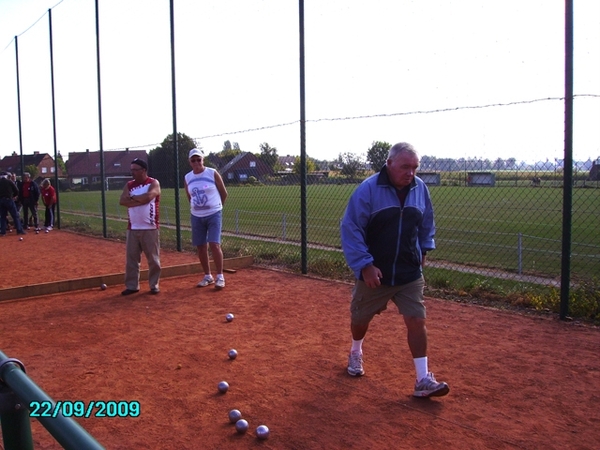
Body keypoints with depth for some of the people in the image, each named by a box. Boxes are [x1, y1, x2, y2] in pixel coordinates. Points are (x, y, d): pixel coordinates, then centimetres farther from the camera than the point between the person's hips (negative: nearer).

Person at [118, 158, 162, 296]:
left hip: (149, 228, -4)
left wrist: (132, 197, -6)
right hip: (132, 228, 4)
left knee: (153, 258, 2)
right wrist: (141, 200, -15)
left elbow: (148, 197, -21)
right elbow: (122, 201, -5)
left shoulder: (154, 183, -2)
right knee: (131, 258, 6)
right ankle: (132, 286, 15)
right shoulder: (129, 185, 11)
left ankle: (154, 285, 13)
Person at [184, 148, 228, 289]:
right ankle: (208, 276, 20)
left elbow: (224, 193, 2)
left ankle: (220, 277, -4)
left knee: (214, 244, -13)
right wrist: (196, 207, 15)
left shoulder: (212, 173, -7)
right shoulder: (188, 177, 4)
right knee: (200, 247, 7)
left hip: (214, 215, -4)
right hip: (196, 217, 4)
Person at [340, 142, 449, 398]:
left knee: (417, 321, -4)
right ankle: (355, 353, 45)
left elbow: (427, 223, 17)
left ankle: (423, 380, 6)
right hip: (374, 273, -2)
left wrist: (424, 250, 12)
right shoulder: (368, 190, -16)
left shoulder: (420, 189, -2)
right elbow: (350, 229, -16)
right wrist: (365, 264, -20)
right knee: (361, 319, 15)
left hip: (410, 274, 3)